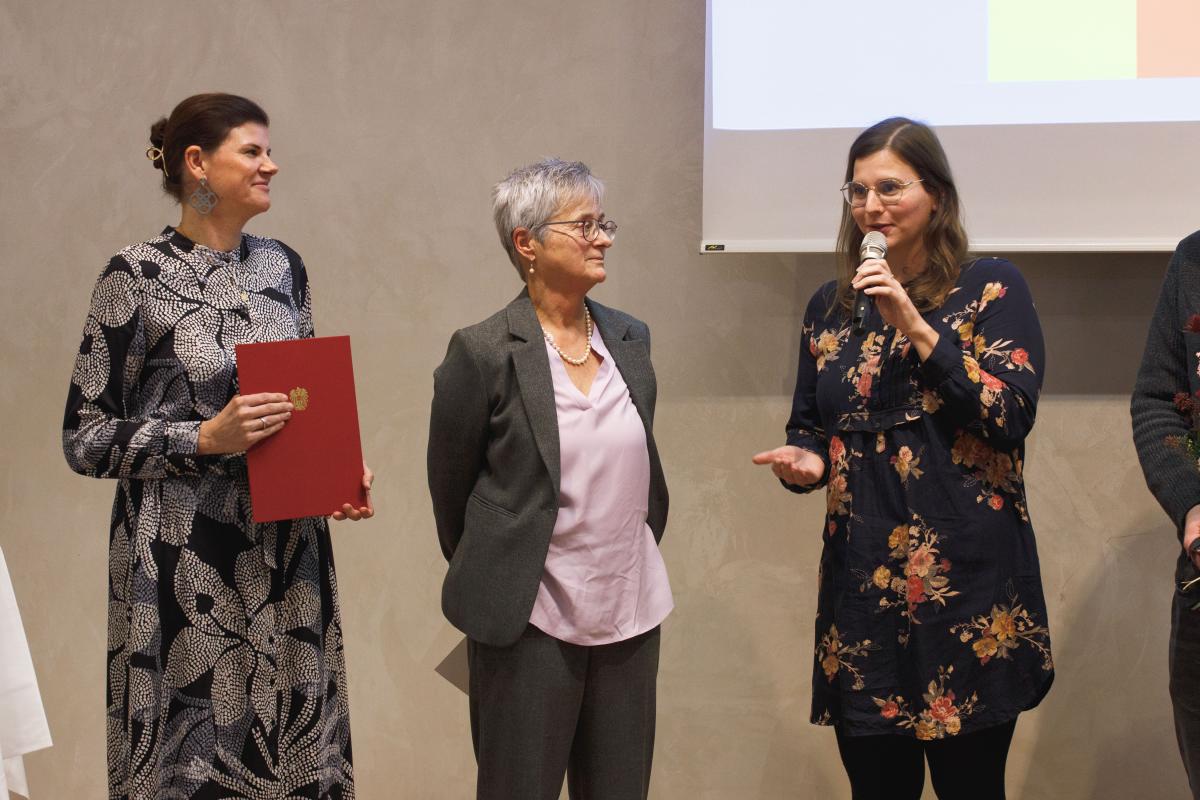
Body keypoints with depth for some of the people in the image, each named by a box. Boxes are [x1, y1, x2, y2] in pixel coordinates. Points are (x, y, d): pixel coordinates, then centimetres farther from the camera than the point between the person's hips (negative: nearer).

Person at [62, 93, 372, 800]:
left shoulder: (283, 266, 8)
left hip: (289, 550, 5)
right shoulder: (137, 276, -8)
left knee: (294, 743, 10)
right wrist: (205, 438, -19)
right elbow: (85, 439, -7)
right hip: (186, 559, -5)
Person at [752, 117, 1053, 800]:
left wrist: (914, 326, -14)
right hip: (862, 578, 4)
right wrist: (806, 460, -4)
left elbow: (1013, 417, -11)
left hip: (966, 580, -4)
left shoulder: (992, 288, 0)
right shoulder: (831, 307, 13)